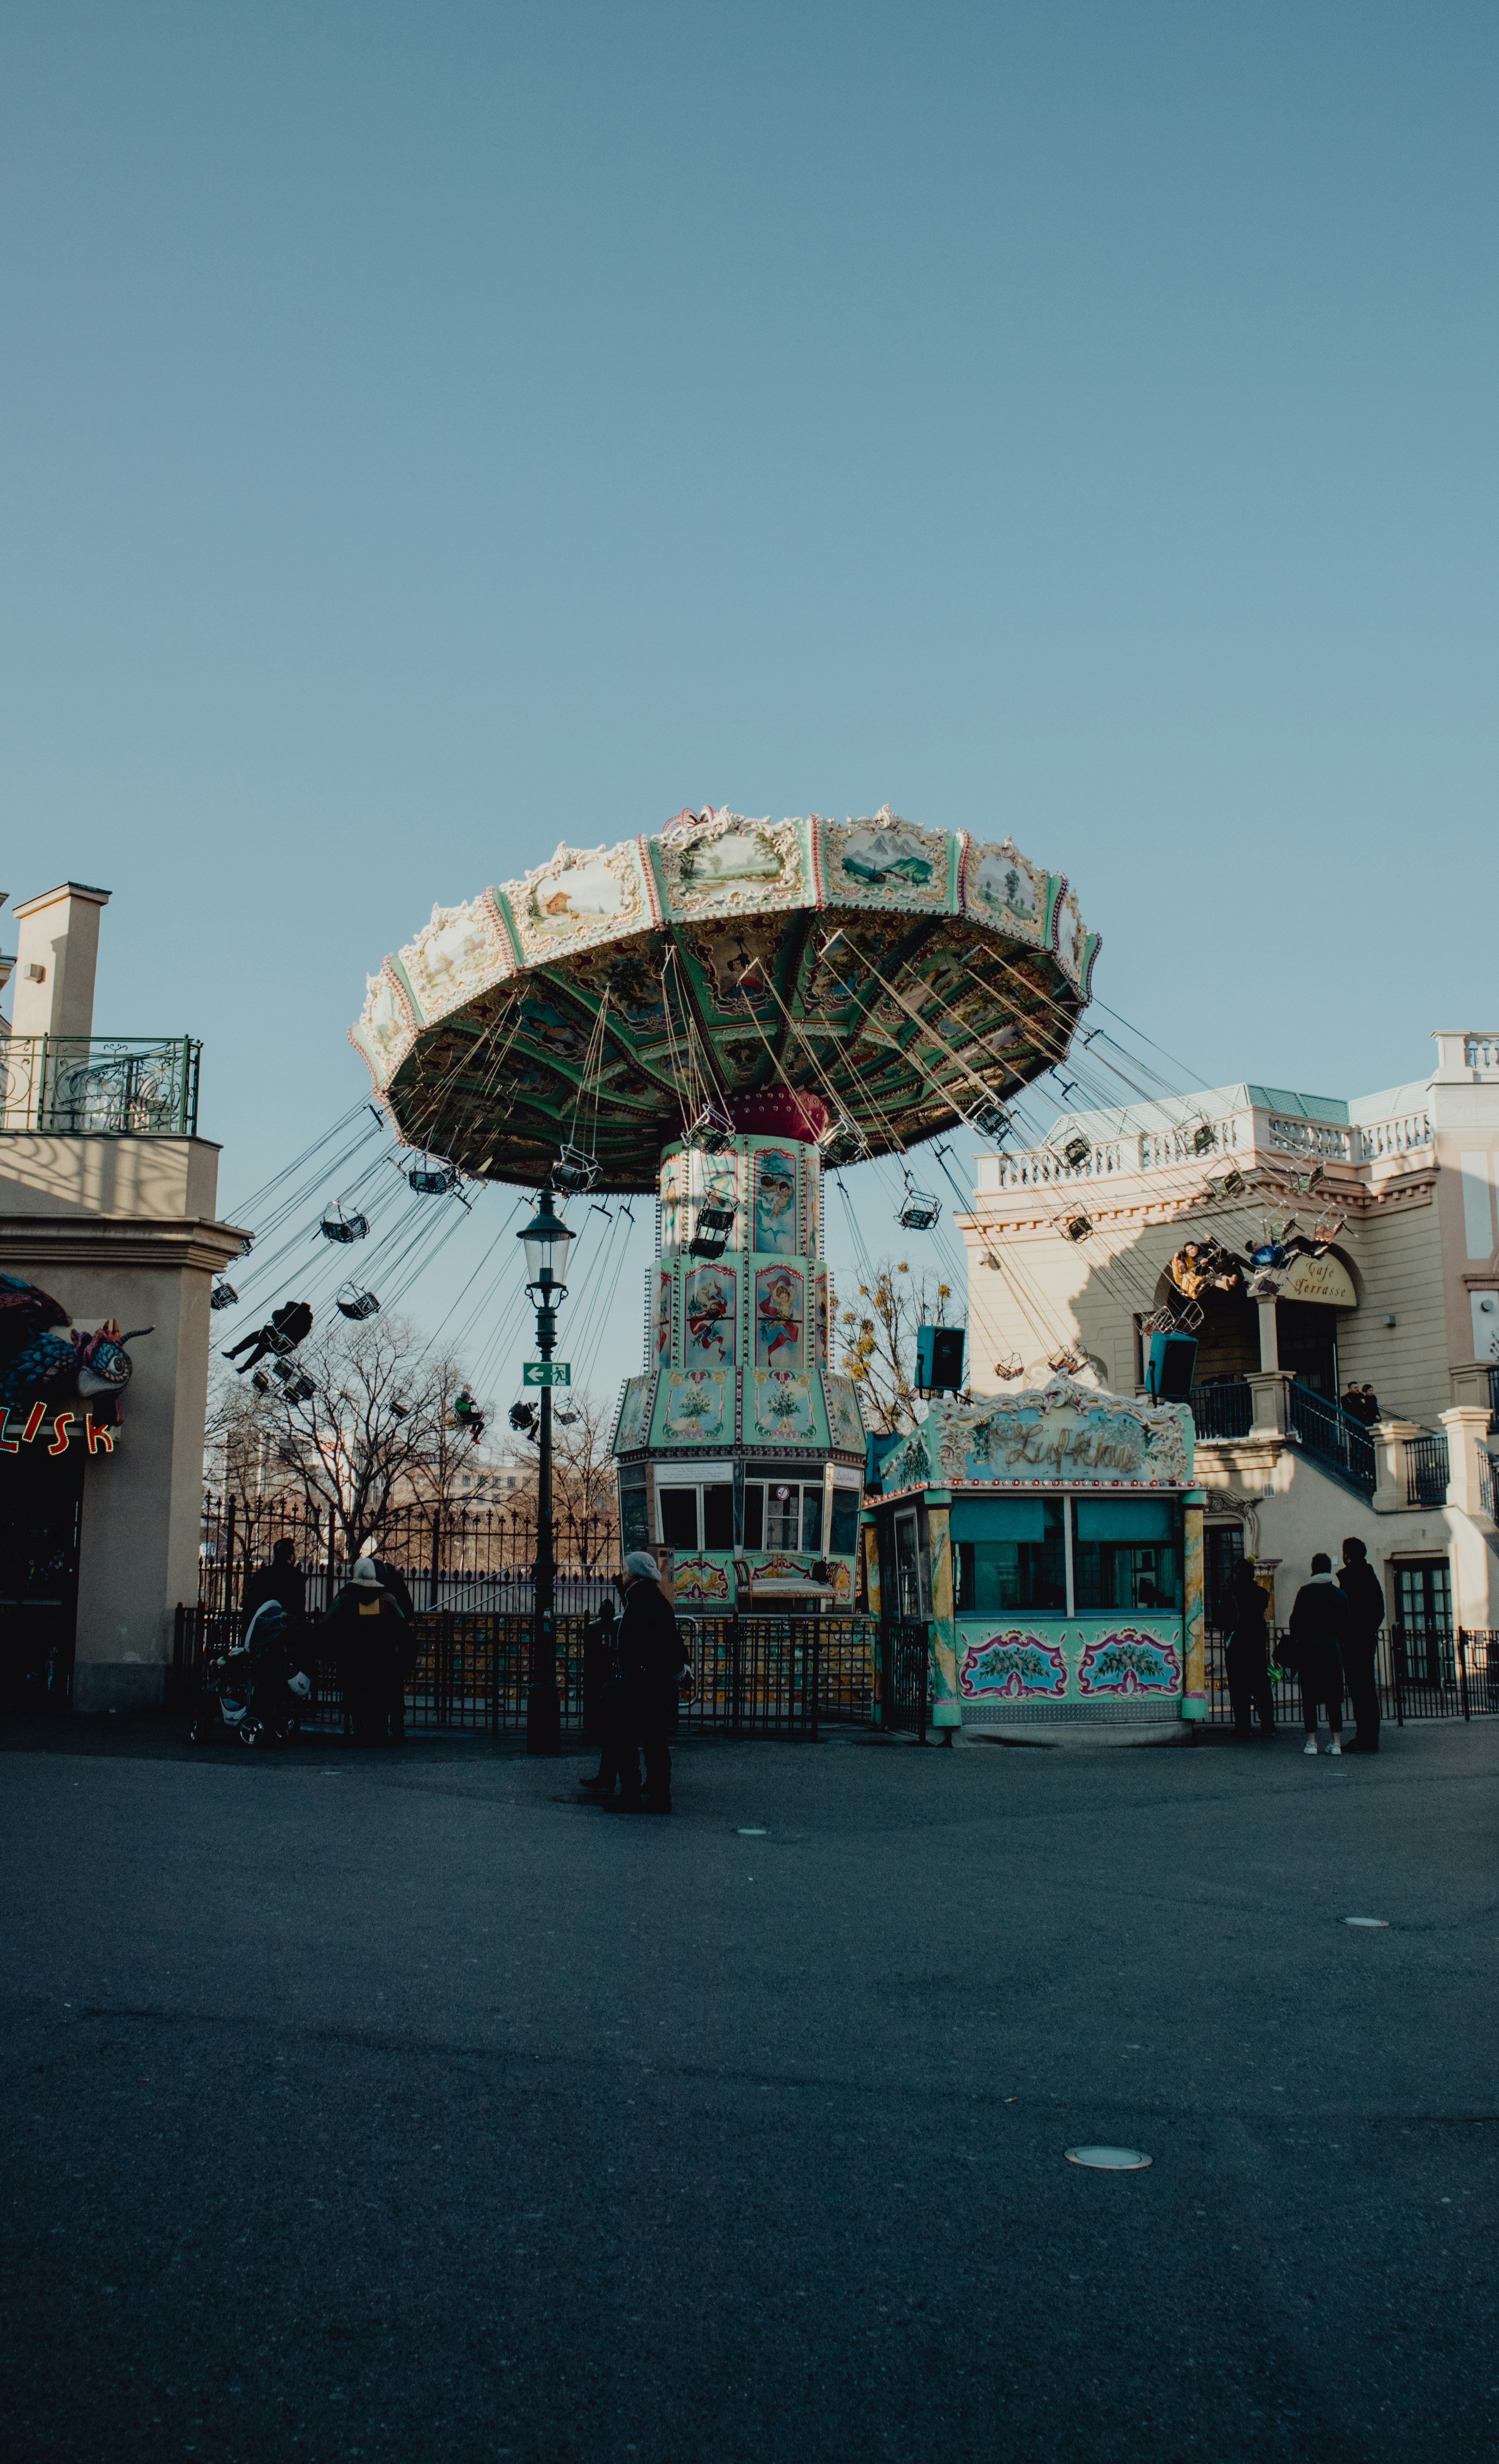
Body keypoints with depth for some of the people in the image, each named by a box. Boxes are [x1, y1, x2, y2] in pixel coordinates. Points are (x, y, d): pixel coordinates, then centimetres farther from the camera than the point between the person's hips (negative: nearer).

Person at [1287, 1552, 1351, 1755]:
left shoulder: (1306, 1592, -3)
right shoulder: (1339, 1595, 5)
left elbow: (1296, 1621, -5)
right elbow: (1346, 1626, 7)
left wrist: (1296, 1646, 5)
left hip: (1309, 1646, -2)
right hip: (1332, 1646, 2)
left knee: (1309, 1696, 1)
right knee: (1334, 1695, 6)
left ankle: (1312, 1741, 0)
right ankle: (1337, 1742, 4)